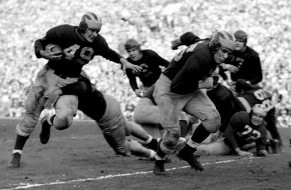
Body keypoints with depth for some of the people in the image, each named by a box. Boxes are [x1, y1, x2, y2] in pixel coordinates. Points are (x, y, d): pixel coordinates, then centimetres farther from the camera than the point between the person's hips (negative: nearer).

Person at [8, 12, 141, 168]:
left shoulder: (98, 42, -9)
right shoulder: (64, 32, -20)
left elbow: (109, 53, 12)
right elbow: (40, 43, -9)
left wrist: (124, 62, -1)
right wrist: (43, 54, -29)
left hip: (69, 82, 2)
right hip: (50, 74, -2)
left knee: (64, 120, -20)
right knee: (31, 113, 2)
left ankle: (47, 122, 18)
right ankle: (17, 153, 16)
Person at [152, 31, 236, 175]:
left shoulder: (209, 47, -8)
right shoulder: (201, 59, -34)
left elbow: (190, 36, 13)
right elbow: (175, 86, -30)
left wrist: (180, 41, 32)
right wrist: (201, 84, -22)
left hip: (191, 91, 9)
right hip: (168, 90, -9)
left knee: (213, 119, -9)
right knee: (172, 134, -14)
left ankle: (187, 152, 9)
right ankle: (159, 162, 16)